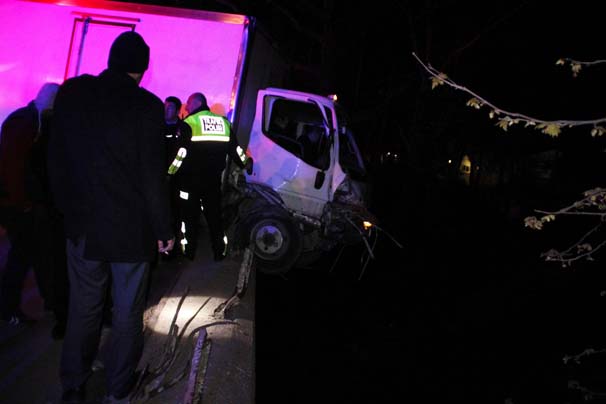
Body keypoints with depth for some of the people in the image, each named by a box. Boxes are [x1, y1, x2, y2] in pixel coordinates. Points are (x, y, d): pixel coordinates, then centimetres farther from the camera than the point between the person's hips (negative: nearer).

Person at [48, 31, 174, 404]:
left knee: (83, 309, 17)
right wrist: (164, 229, -5)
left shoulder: (71, 93, -2)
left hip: (83, 225, 4)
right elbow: (153, 175, -14)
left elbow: (56, 159, 5)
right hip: (132, 229, -3)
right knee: (128, 313, 12)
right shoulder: (147, 106, -15)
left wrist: (68, 209, 16)